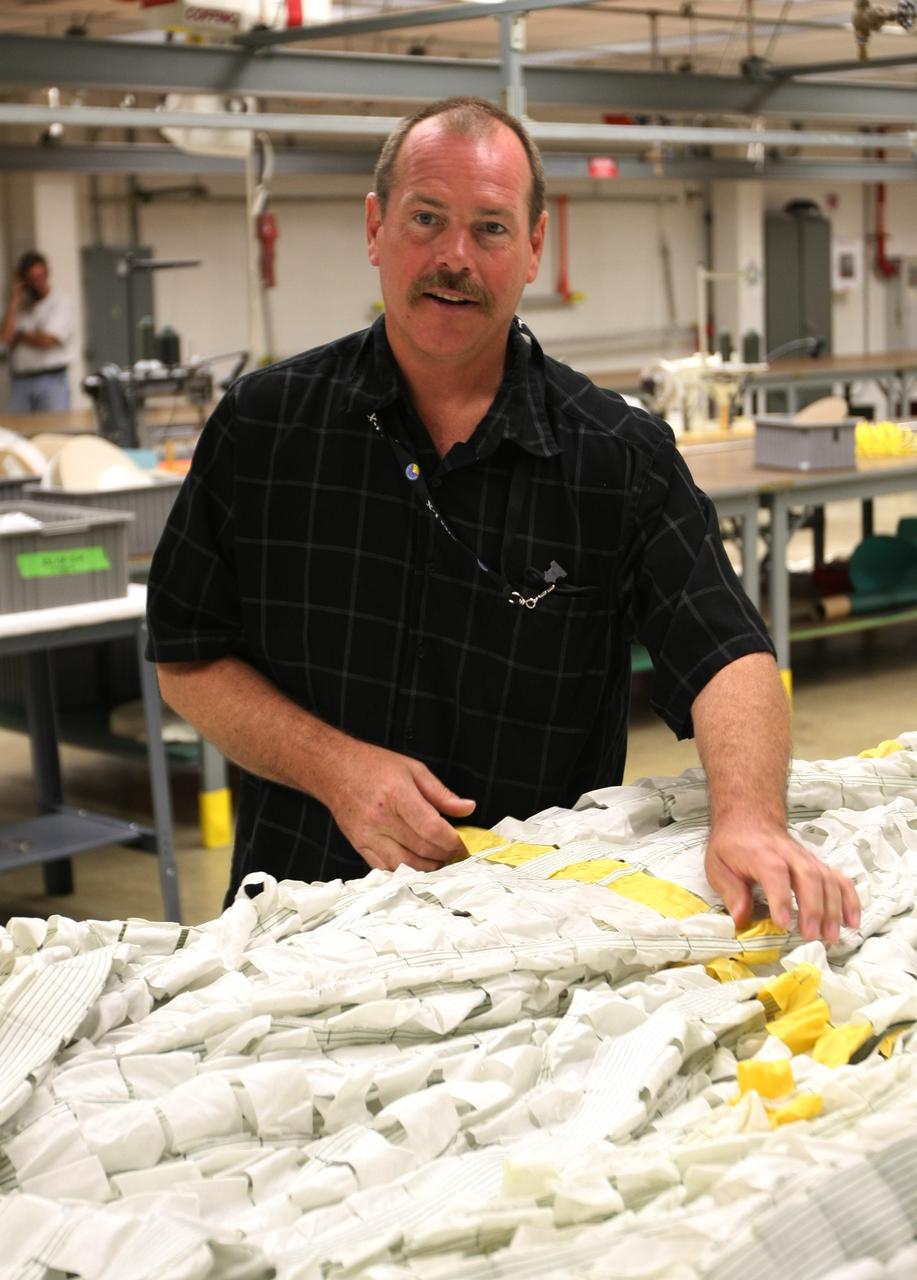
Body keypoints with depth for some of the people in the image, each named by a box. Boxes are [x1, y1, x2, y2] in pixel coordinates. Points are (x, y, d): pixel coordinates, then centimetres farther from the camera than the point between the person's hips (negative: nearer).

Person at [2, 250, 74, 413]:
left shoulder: (60, 303, 1)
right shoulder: (19, 306, 15)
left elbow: (46, 340, -10)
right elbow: (5, 337, 0)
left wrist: (20, 336, 7)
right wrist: (14, 300, 3)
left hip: (52, 380, -4)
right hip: (19, 381, 4)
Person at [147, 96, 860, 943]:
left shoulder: (622, 456, -1)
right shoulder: (261, 427, 2)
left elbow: (730, 658, -10)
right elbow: (188, 660, 6)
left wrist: (750, 821, -31)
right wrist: (338, 768, -11)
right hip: (309, 912, 1)